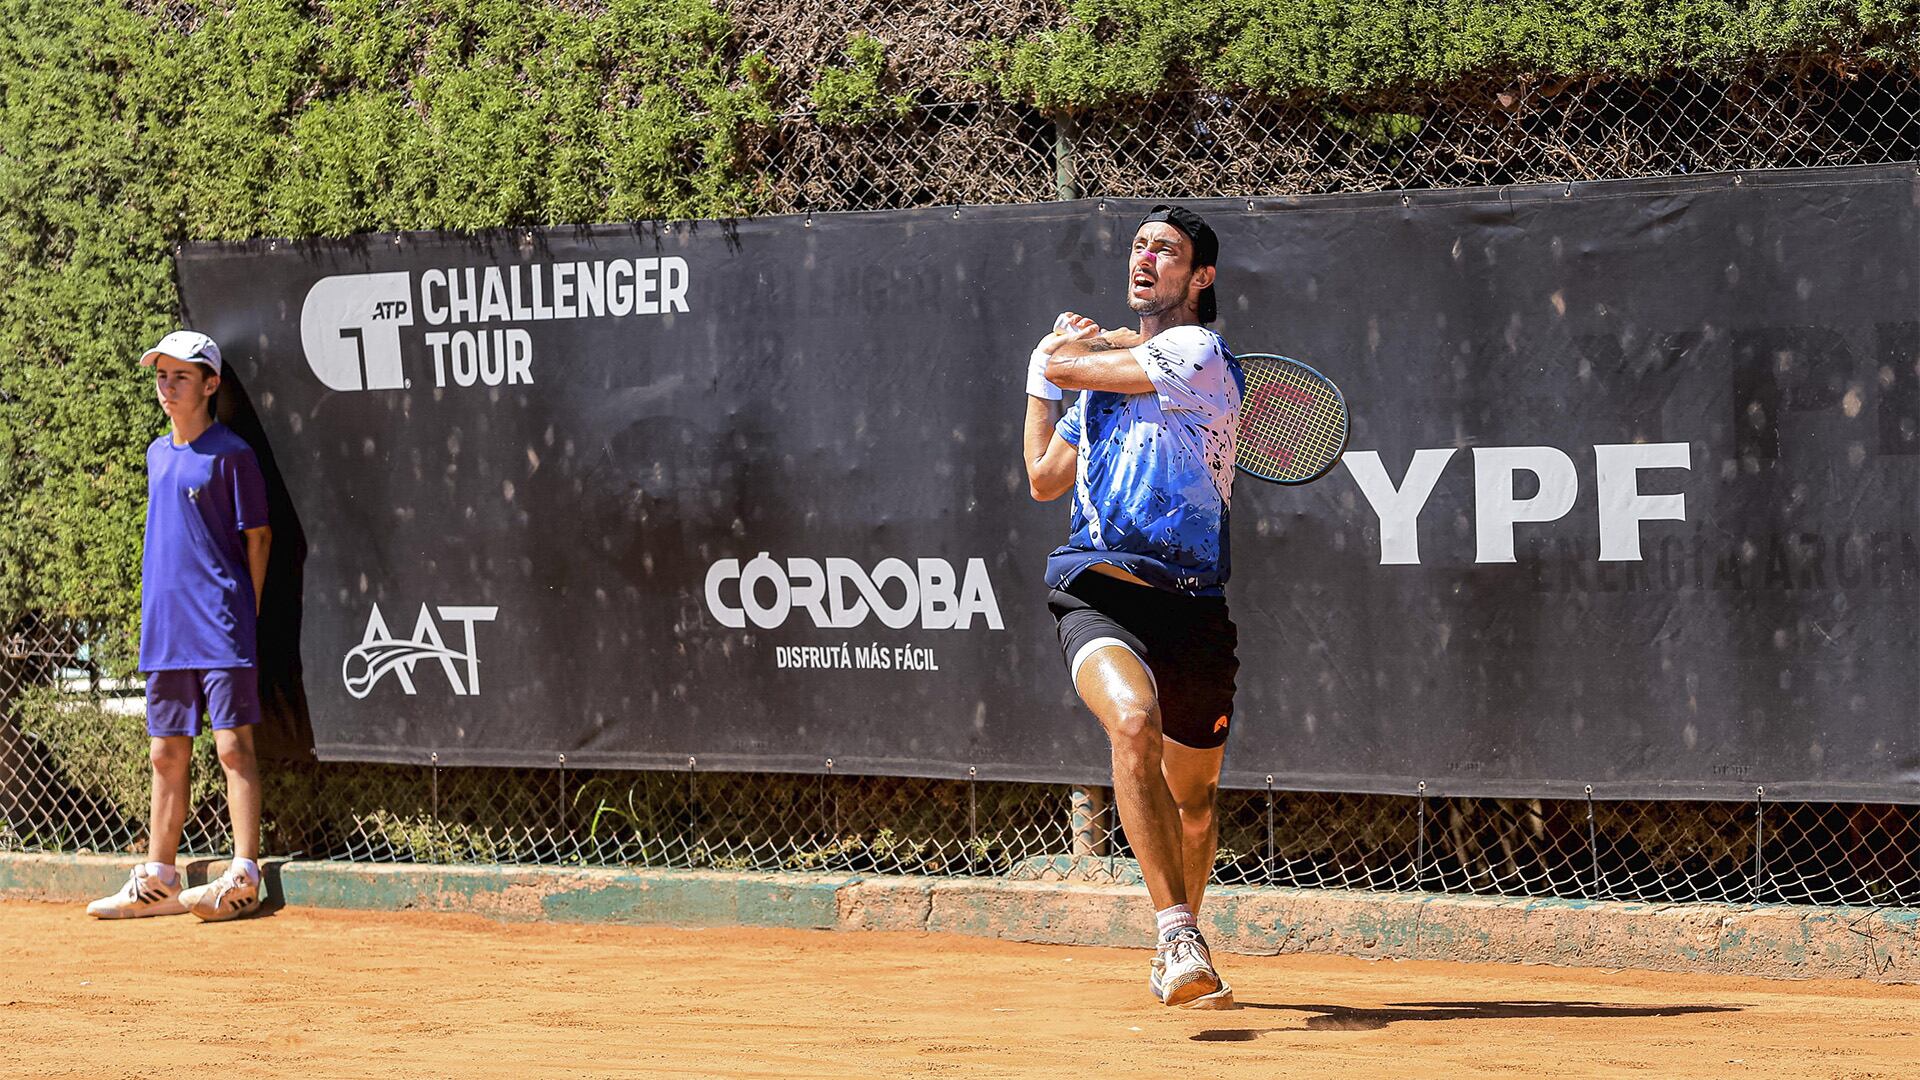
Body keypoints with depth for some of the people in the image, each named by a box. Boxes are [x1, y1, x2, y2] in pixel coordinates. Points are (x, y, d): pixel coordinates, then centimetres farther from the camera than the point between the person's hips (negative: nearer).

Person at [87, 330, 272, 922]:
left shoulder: (229, 453, -6)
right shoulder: (157, 453, 15)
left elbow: (258, 535, -4)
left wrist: (246, 613, -5)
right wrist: (156, 614, 16)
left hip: (221, 628, -7)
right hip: (164, 628, 7)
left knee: (233, 746, -9)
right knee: (167, 754, 9)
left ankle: (244, 877, -11)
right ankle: (156, 881, 13)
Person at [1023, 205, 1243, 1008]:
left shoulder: (1198, 354, -4)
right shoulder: (1110, 367, 19)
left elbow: (1066, 361, -6)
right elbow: (1045, 479, 30)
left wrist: (1061, 353, 16)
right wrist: (1041, 382, 25)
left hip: (1190, 602, -3)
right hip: (1097, 590, 3)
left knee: (1192, 797, 12)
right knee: (1133, 721, -30)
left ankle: (1175, 963, 37)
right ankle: (1181, 939, -34)